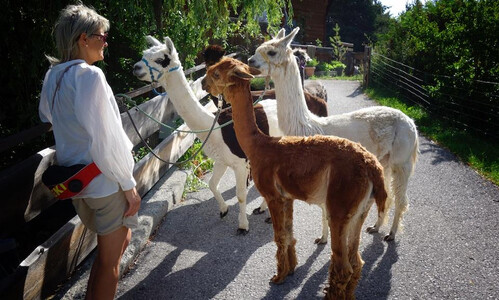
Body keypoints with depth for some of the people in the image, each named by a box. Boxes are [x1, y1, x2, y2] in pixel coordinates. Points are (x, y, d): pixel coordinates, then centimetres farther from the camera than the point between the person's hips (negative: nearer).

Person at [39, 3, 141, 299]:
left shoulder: (53, 75, 6)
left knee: (121, 239, 28)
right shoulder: (89, 75, -20)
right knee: (110, 261, 10)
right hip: (105, 182, -8)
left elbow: (47, 116, 25)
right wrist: (130, 185, -15)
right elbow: (105, 139, -22)